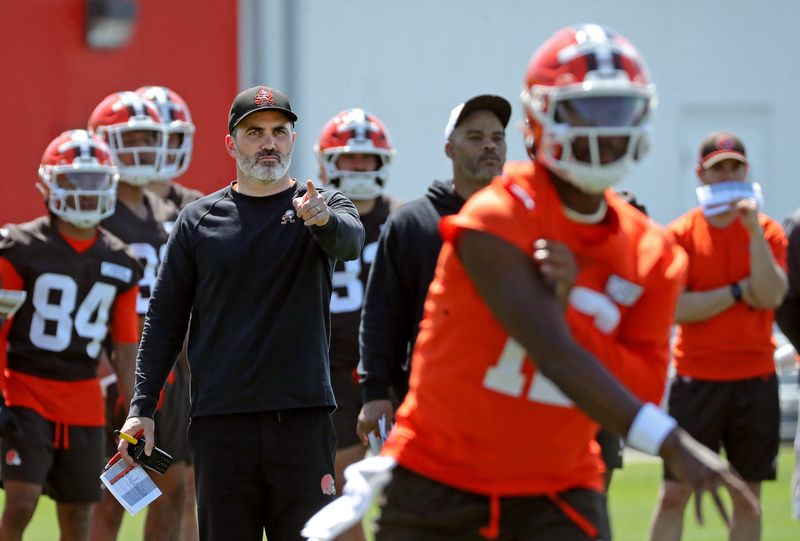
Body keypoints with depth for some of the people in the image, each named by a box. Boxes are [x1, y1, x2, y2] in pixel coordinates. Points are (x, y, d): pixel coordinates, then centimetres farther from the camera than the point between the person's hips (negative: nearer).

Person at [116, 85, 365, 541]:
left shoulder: (323, 208, 5)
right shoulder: (200, 219, 9)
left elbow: (350, 243, -19)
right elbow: (165, 320, 11)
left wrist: (323, 220, -43)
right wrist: (142, 408, 3)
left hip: (303, 416, -1)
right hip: (221, 421, 1)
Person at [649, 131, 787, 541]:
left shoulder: (767, 232, 5)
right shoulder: (679, 234, 0)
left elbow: (770, 297, -11)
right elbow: (676, 309, -10)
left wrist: (754, 230, -17)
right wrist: (739, 291, -9)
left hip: (755, 379, 2)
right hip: (696, 379, -2)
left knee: (748, 497, 5)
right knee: (674, 494, -3)